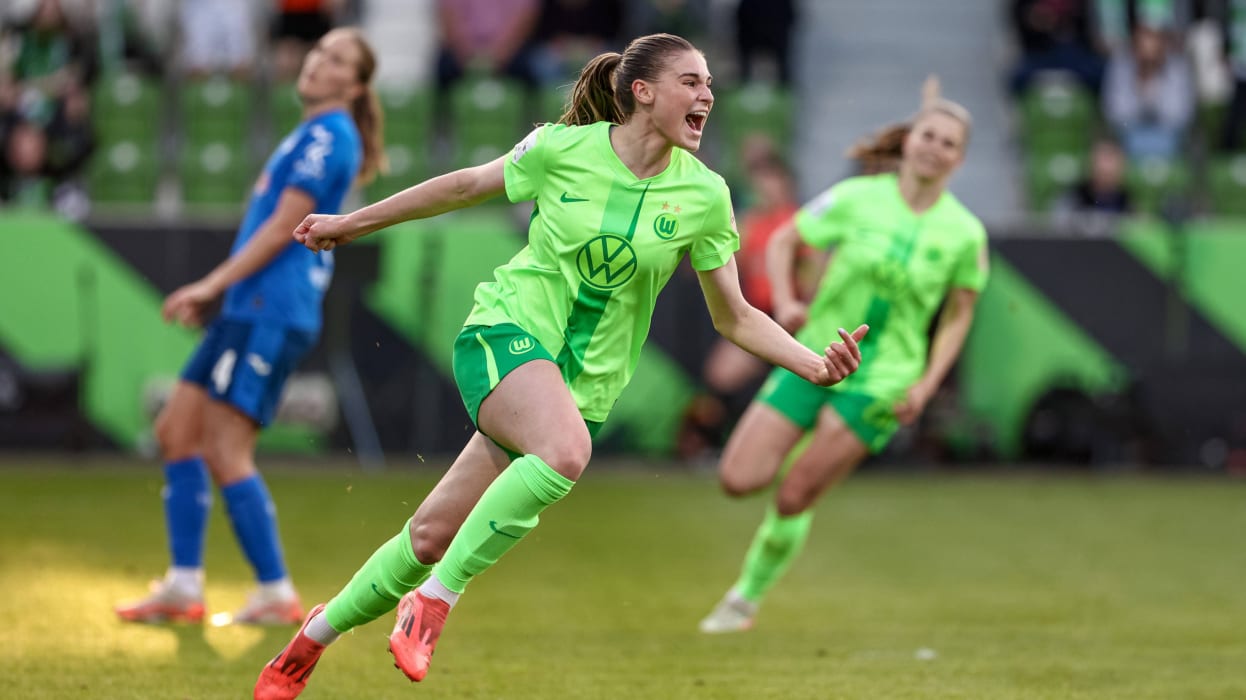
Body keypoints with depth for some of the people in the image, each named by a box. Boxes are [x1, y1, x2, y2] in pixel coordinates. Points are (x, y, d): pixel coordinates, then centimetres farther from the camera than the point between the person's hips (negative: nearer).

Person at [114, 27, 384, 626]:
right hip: (249, 310, 10)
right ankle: (183, 587, 8)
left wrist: (212, 284, -14)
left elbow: (284, 226, -15)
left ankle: (276, 594, -6)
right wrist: (214, 291, 21)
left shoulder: (330, 134, -10)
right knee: (177, 431, 8)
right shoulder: (311, 135, 21)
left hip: (271, 313, -10)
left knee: (226, 453, -11)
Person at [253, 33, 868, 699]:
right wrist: (352, 222, 17)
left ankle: (317, 634, 21)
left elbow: (735, 318, 5)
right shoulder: (564, 148, -8)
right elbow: (467, 185, 9)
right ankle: (435, 597, -22)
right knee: (567, 451, -35)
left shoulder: (704, 195, -3)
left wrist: (814, 364, -12)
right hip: (508, 328, -3)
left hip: (584, 384, 3)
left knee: (433, 536, 0)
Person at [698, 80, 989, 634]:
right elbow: (782, 242, 5)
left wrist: (928, 382, -6)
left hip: (881, 381, -2)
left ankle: (748, 598, 17)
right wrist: (785, 303, -13)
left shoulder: (964, 233, -6)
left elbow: (958, 314, 7)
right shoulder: (857, 198, -5)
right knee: (738, 479, -9)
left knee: (793, 500, -6)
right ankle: (803, 455, 25)